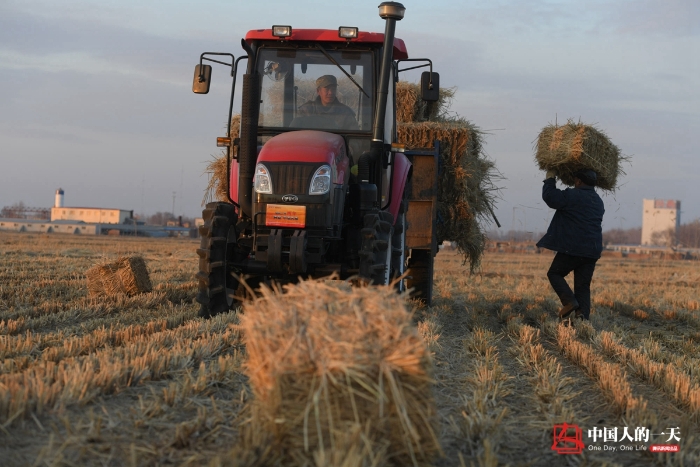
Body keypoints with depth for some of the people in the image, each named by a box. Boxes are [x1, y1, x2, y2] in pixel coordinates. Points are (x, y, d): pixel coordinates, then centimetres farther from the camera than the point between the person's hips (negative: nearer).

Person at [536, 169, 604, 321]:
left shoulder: (573, 196, -10)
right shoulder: (598, 202, 15)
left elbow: (549, 197, -12)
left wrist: (550, 179, 4)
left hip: (572, 249, -6)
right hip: (593, 251, 6)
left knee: (554, 273, 10)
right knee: (583, 286, 8)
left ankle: (569, 301, -9)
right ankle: (583, 314, -7)